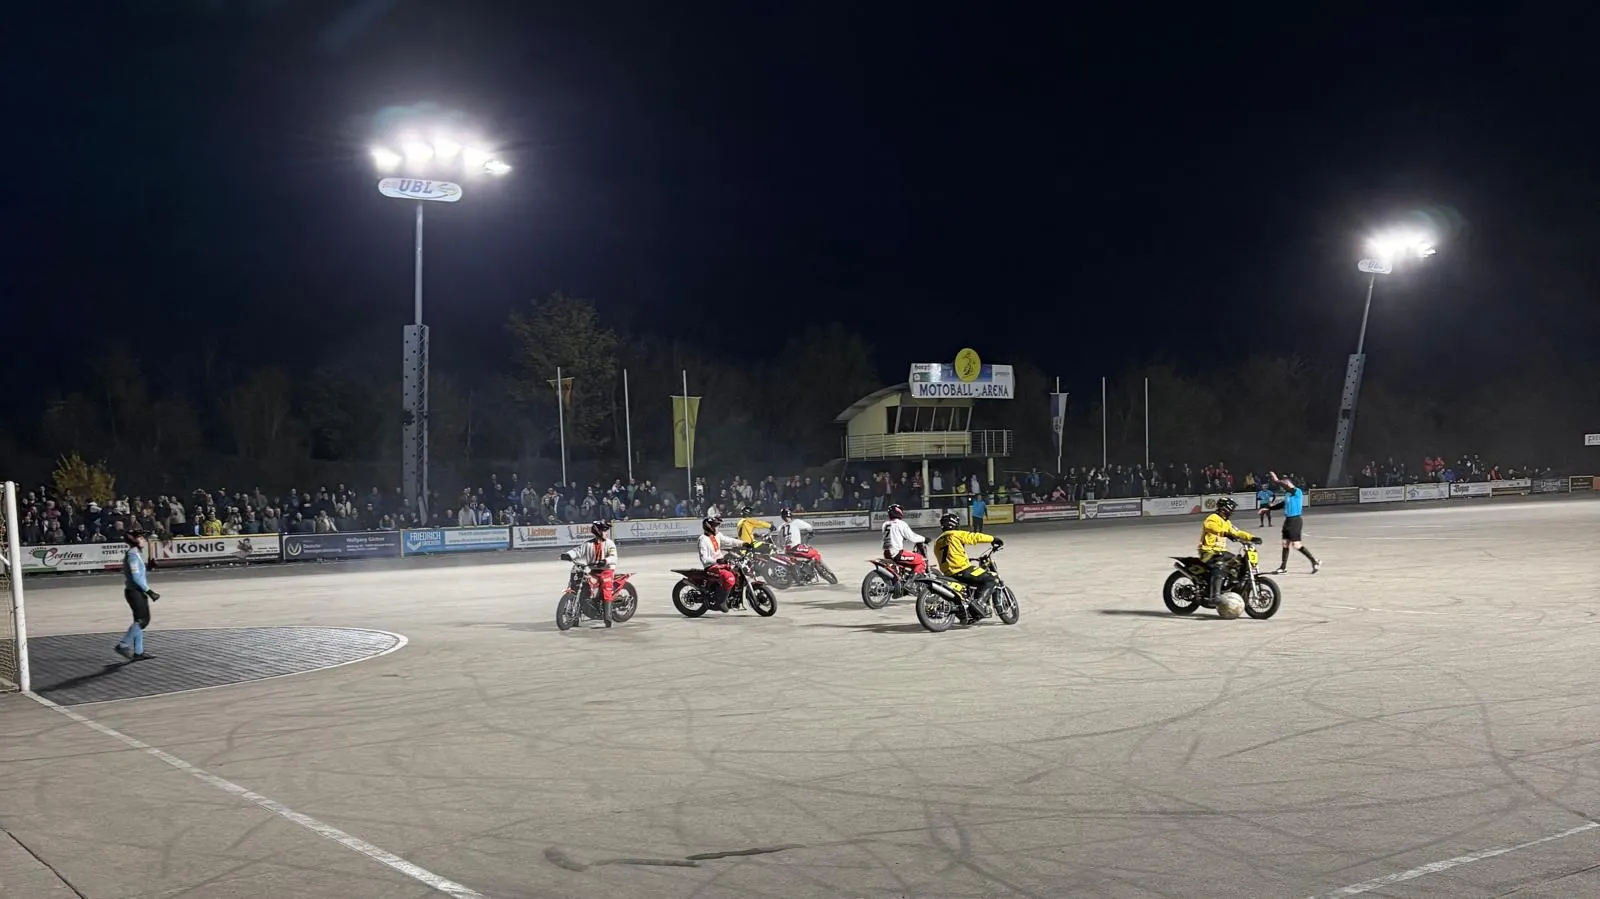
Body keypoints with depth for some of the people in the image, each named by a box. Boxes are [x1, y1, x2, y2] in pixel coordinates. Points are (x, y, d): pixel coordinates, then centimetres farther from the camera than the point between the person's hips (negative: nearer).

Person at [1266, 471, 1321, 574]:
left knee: (1296, 545, -10)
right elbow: (1282, 504, 26)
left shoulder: (1297, 492, -13)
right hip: (1288, 520, 9)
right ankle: (1283, 568, 18)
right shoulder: (1287, 493, 13)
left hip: (1295, 520, -9)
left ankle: (1315, 562, 0)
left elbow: (1288, 486, -33)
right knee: (1285, 543, 11)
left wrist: (1277, 480, -27)